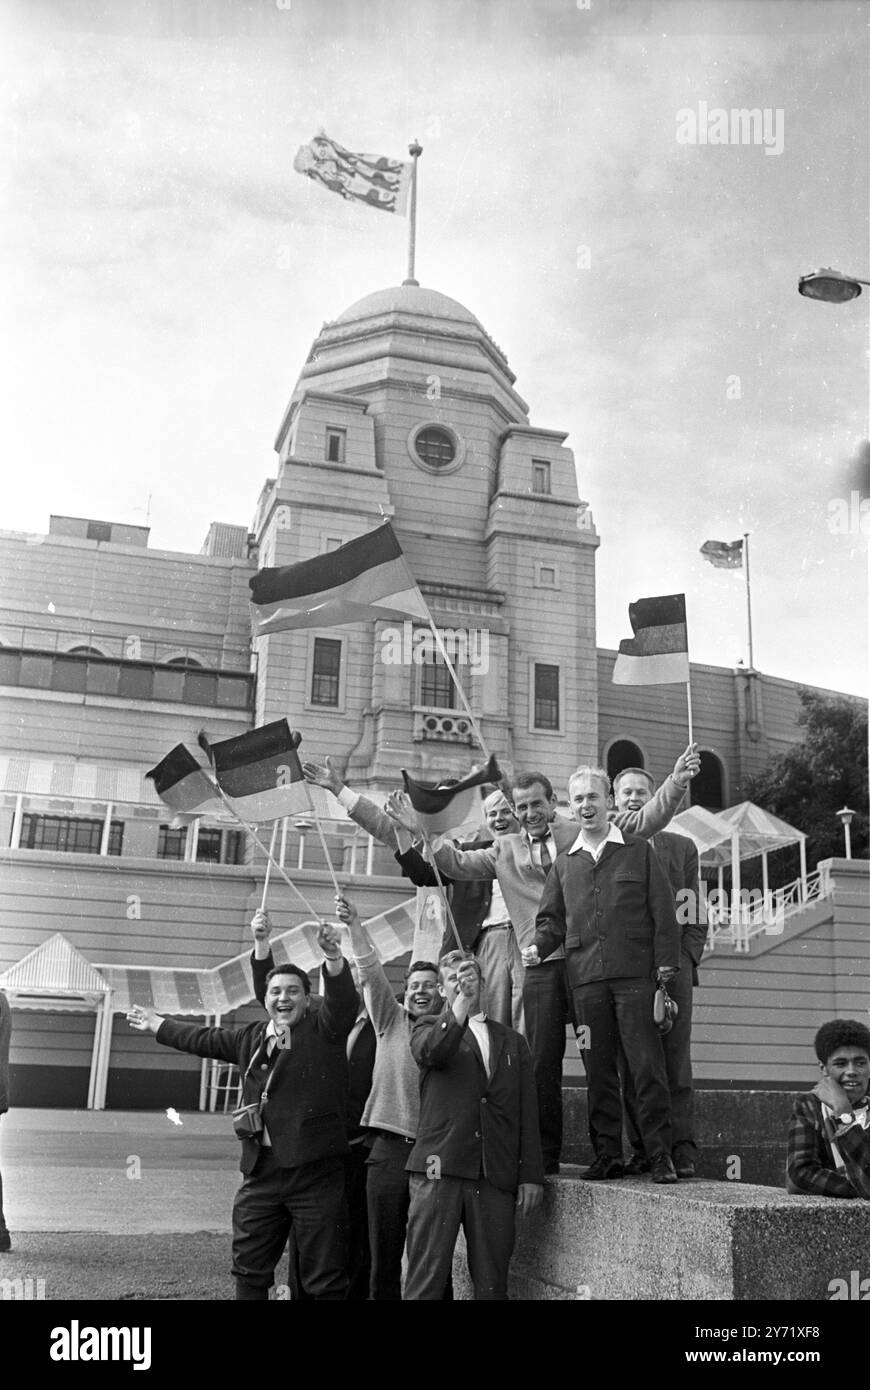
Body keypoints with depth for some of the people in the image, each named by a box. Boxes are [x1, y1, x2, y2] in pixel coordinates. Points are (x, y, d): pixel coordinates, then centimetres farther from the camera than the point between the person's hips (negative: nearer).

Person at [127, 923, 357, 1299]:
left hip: (316, 1170, -6)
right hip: (261, 1171, 6)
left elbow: (344, 1001, -21)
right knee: (249, 1268, 14)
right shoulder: (251, 1038, 15)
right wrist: (157, 1025, 42)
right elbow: (203, 1038, 30)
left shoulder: (323, 1031, -1)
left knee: (325, 1277, 0)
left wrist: (333, 958, -39)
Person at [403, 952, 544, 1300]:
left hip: (496, 1178, 3)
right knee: (425, 1282, -5)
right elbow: (431, 1052, -13)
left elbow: (528, 1114, 13)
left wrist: (531, 1176, 5)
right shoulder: (429, 1027, 13)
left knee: (492, 1285, 3)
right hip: (440, 1170, -2)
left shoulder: (512, 1041, 19)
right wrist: (461, 1005, -21)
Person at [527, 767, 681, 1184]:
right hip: (585, 979, 3)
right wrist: (539, 947, -1)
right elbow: (552, 919, 20)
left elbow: (663, 913, 3)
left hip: (635, 975, -3)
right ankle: (608, 1154, 14)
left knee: (646, 1065, -4)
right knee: (598, 1070, 6)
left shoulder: (638, 851, 7)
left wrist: (665, 970, -4)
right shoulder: (564, 863, 15)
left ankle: (660, 1155, 3)